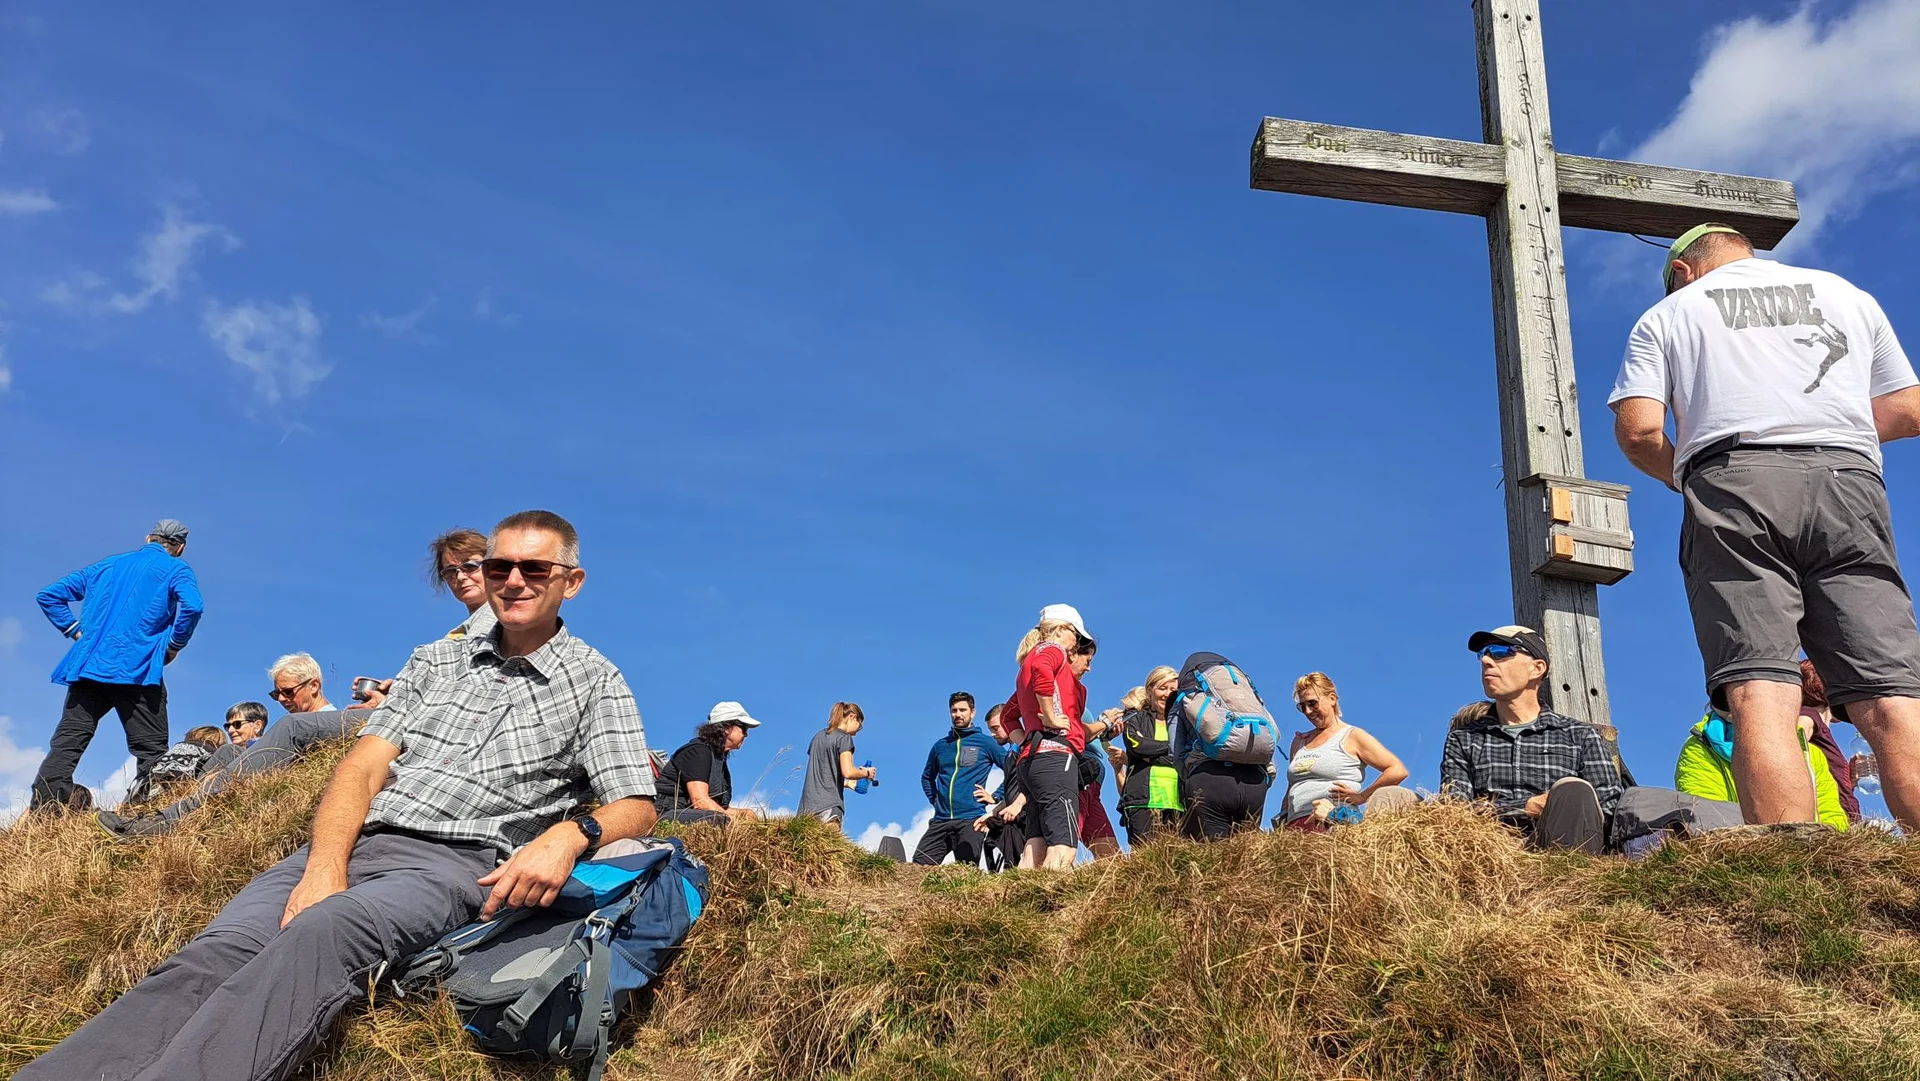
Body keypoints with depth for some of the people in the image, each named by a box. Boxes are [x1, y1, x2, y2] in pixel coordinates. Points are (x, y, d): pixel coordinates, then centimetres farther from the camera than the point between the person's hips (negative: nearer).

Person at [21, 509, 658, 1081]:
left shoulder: (594, 683, 11)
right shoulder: (436, 661, 23)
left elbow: (636, 805, 2)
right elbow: (365, 766, 12)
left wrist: (570, 833, -22)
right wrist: (324, 866, -8)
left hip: (451, 863, -4)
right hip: (357, 841, 4)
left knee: (320, 936, -36)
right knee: (210, 957, -24)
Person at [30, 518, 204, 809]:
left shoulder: (107, 565, 24)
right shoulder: (176, 569, 8)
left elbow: (49, 596, 23)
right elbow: (192, 607, -13)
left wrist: (77, 631, 17)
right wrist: (174, 647, 0)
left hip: (88, 666, 4)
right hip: (136, 671, -4)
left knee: (66, 744, 1)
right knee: (151, 749, -2)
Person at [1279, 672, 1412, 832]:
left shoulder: (1353, 736, 7)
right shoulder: (1299, 741, 24)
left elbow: (1398, 771, -1)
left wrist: (1361, 797, -2)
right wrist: (1281, 823, 13)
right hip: (1295, 824, 3)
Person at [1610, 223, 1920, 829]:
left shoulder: (1667, 315, 19)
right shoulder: (1848, 295, 27)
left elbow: (1638, 428, 4)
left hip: (1734, 483, -2)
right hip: (1849, 482, 2)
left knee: (1760, 696, -15)